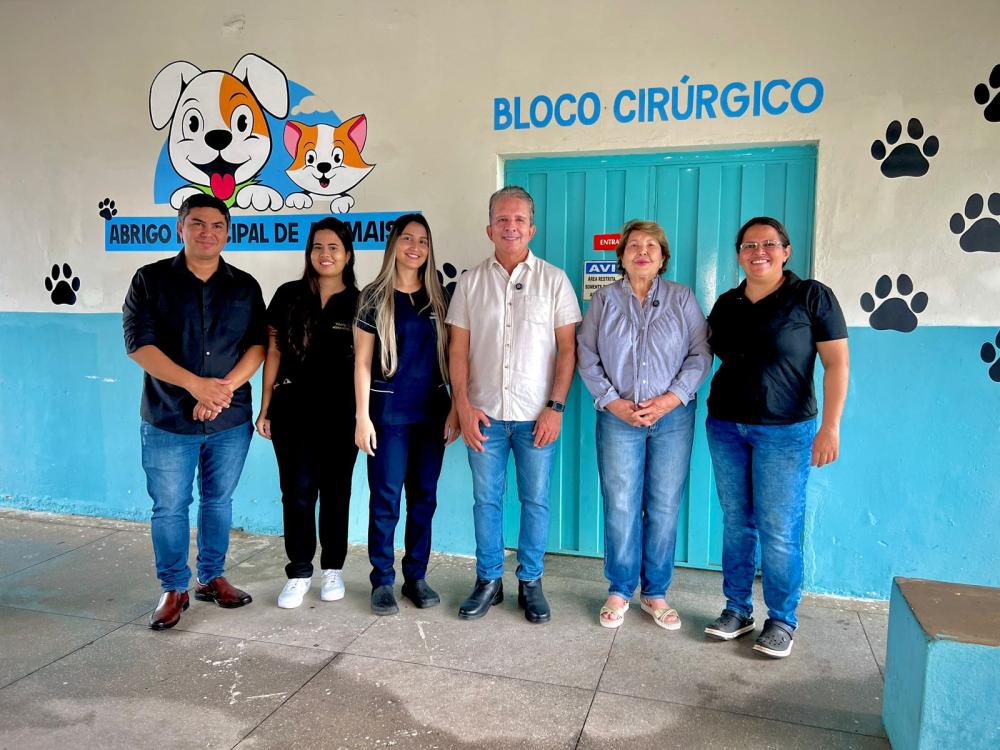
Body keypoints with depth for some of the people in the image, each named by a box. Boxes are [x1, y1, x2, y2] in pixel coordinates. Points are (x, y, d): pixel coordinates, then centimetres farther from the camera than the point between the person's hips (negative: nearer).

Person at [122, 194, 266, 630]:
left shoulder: (245, 287, 5)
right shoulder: (151, 280, -2)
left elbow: (257, 345, -1)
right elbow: (139, 344, -10)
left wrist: (223, 389, -16)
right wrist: (196, 384, -19)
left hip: (230, 420, 2)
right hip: (168, 421, -2)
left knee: (218, 501, 14)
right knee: (169, 507, 6)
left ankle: (212, 578, 31)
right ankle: (173, 590, 22)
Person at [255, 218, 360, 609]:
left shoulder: (358, 303, 2)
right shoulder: (289, 295, 3)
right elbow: (273, 353, 6)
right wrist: (265, 408, 3)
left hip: (340, 415, 0)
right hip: (293, 411, 0)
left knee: (335, 492, 9)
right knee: (297, 492, 2)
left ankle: (333, 569, 24)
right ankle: (299, 573, 15)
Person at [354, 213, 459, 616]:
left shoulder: (438, 297, 9)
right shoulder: (375, 296, -1)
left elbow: (450, 357, 10)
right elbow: (362, 362, -3)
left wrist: (455, 408, 4)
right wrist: (363, 417, -8)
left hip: (431, 412, 3)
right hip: (388, 412, -3)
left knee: (424, 497, 9)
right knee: (386, 499, 1)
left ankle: (416, 576, 22)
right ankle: (382, 581, 15)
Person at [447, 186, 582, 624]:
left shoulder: (553, 280, 2)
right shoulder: (471, 282, 6)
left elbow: (567, 348, -1)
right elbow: (458, 349, 5)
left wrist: (556, 407, -8)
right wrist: (464, 406, -4)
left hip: (536, 416, -1)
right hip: (484, 414, 2)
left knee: (535, 500, 7)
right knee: (486, 499, 9)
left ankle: (530, 583, 23)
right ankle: (488, 580, 25)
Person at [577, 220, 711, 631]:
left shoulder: (682, 298, 7)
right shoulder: (604, 300, 8)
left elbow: (700, 354, 2)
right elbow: (587, 357, 4)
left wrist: (671, 399, -10)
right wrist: (613, 401, -7)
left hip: (673, 417, 0)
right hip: (618, 417, 0)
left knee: (664, 508, 5)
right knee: (620, 507, 1)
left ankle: (656, 594, 20)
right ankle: (619, 592, 17)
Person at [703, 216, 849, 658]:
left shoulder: (812, 297, -5)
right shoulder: (726, 304, 10)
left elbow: (836, 363, -7)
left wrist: (830, 426, -13)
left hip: (785, 431, -4)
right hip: (725, 427, 5)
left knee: (779, 530, -1)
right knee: (736, 522, 10)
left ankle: (782, 620, 15)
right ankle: (737, 610, 22)